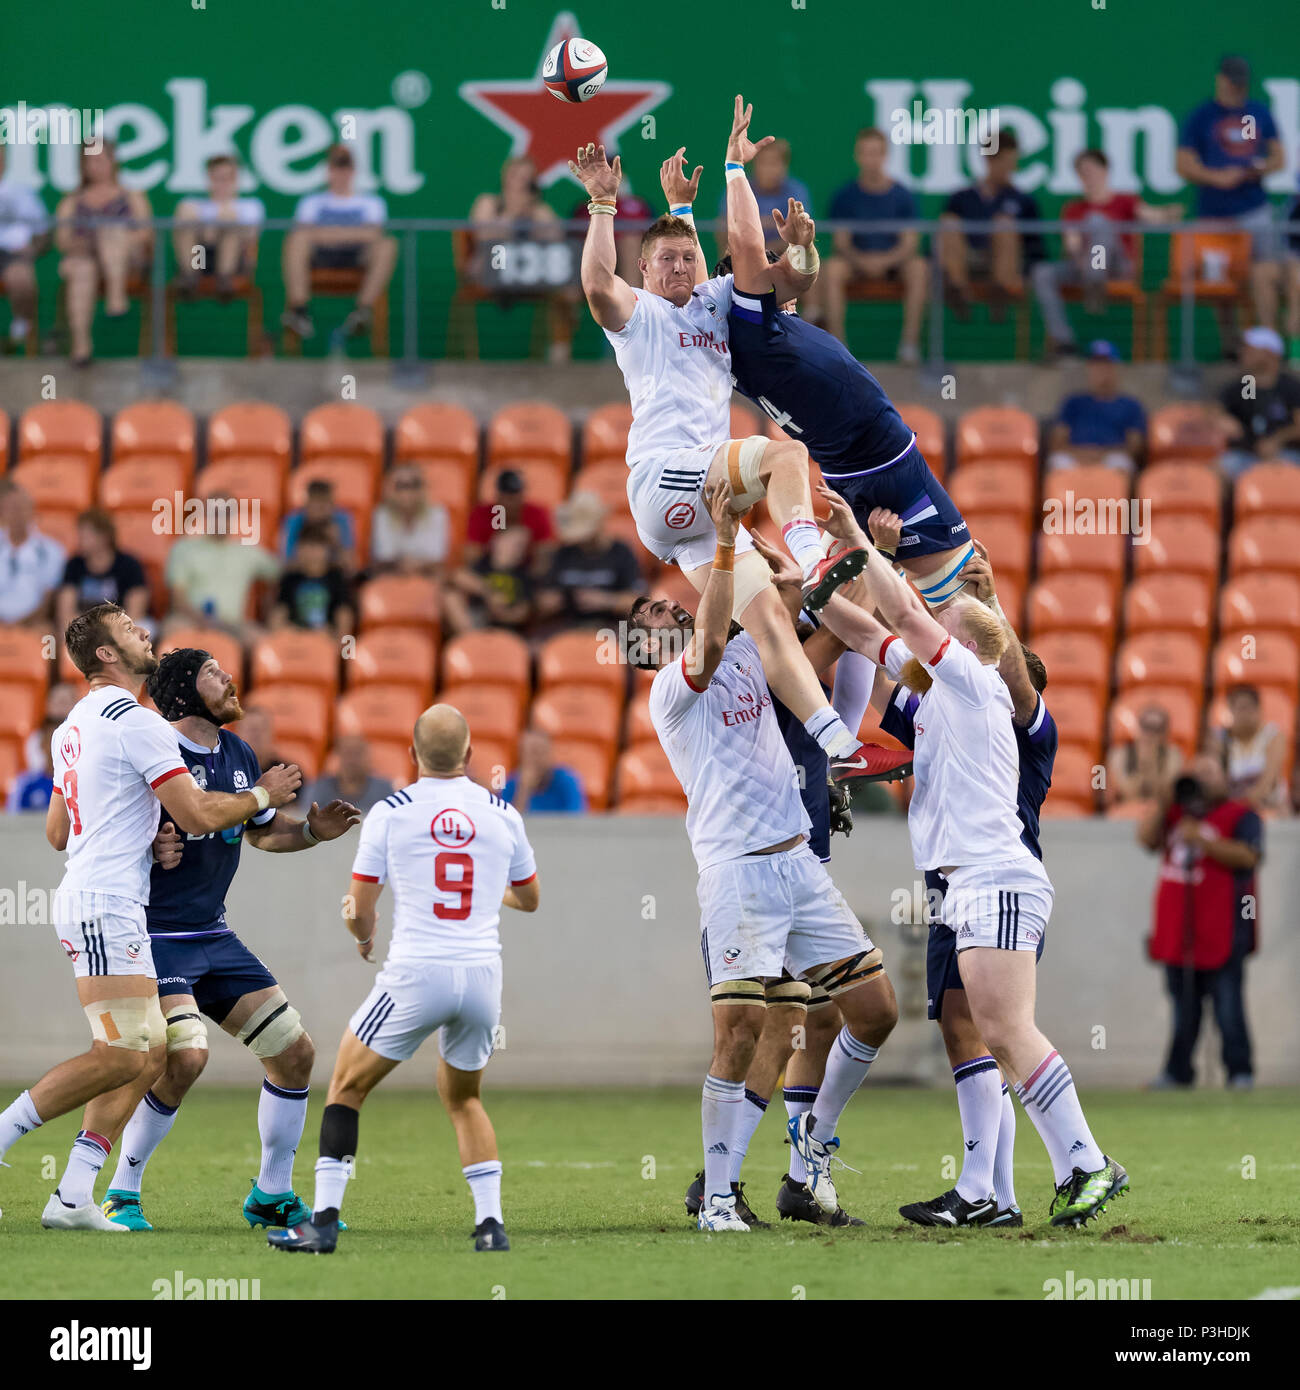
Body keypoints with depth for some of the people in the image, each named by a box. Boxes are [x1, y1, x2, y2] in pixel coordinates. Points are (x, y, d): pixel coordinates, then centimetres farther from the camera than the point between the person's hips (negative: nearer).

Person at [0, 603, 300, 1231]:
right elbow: (198, 814, -12)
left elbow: (57, 832, 26)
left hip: (88, 897, 10)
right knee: (120, 1057, -15)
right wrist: (264, 795, 5)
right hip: (105, 906, -10)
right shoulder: (135, 721, -11)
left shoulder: (72, 727, 19)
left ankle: (72, 1197, 3)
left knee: (150, 1054, 8)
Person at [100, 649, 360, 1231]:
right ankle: (121, 1195, -8)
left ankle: (272, 1195, 19)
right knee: (185, 1054, -25)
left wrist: (311, 830, 6)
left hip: (213, 937, 8)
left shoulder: (238, 755, 9)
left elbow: (263, 831, 26)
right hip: (154, 936, -8)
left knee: (295, 1052, 4)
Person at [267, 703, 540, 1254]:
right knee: (463, 1098, 24)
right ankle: (491, 1223, 10)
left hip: (417, 974, -3)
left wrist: (363, 936, 25)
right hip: (482, 973, 3)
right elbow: (530, 899, 22)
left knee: (346, 1087, 12)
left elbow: (359, 909, 1)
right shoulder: (502, 814, 7)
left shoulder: (390, 813, -1)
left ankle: (324, 1219, 2)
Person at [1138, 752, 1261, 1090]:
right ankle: (1178, 1071, 12)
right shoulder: (1177, 813, 20)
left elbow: (1247, 856, -14)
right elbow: (1146, 839, 11)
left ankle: (1240, 1071, -6)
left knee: (1228, 1005, -8)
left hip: (1221, 932, -6)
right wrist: (1163, 804, 0)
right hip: (1177, 928, 6)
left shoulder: (1240, 815, 1)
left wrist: (1202, 840, -20)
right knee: (1183, 1007, 8)